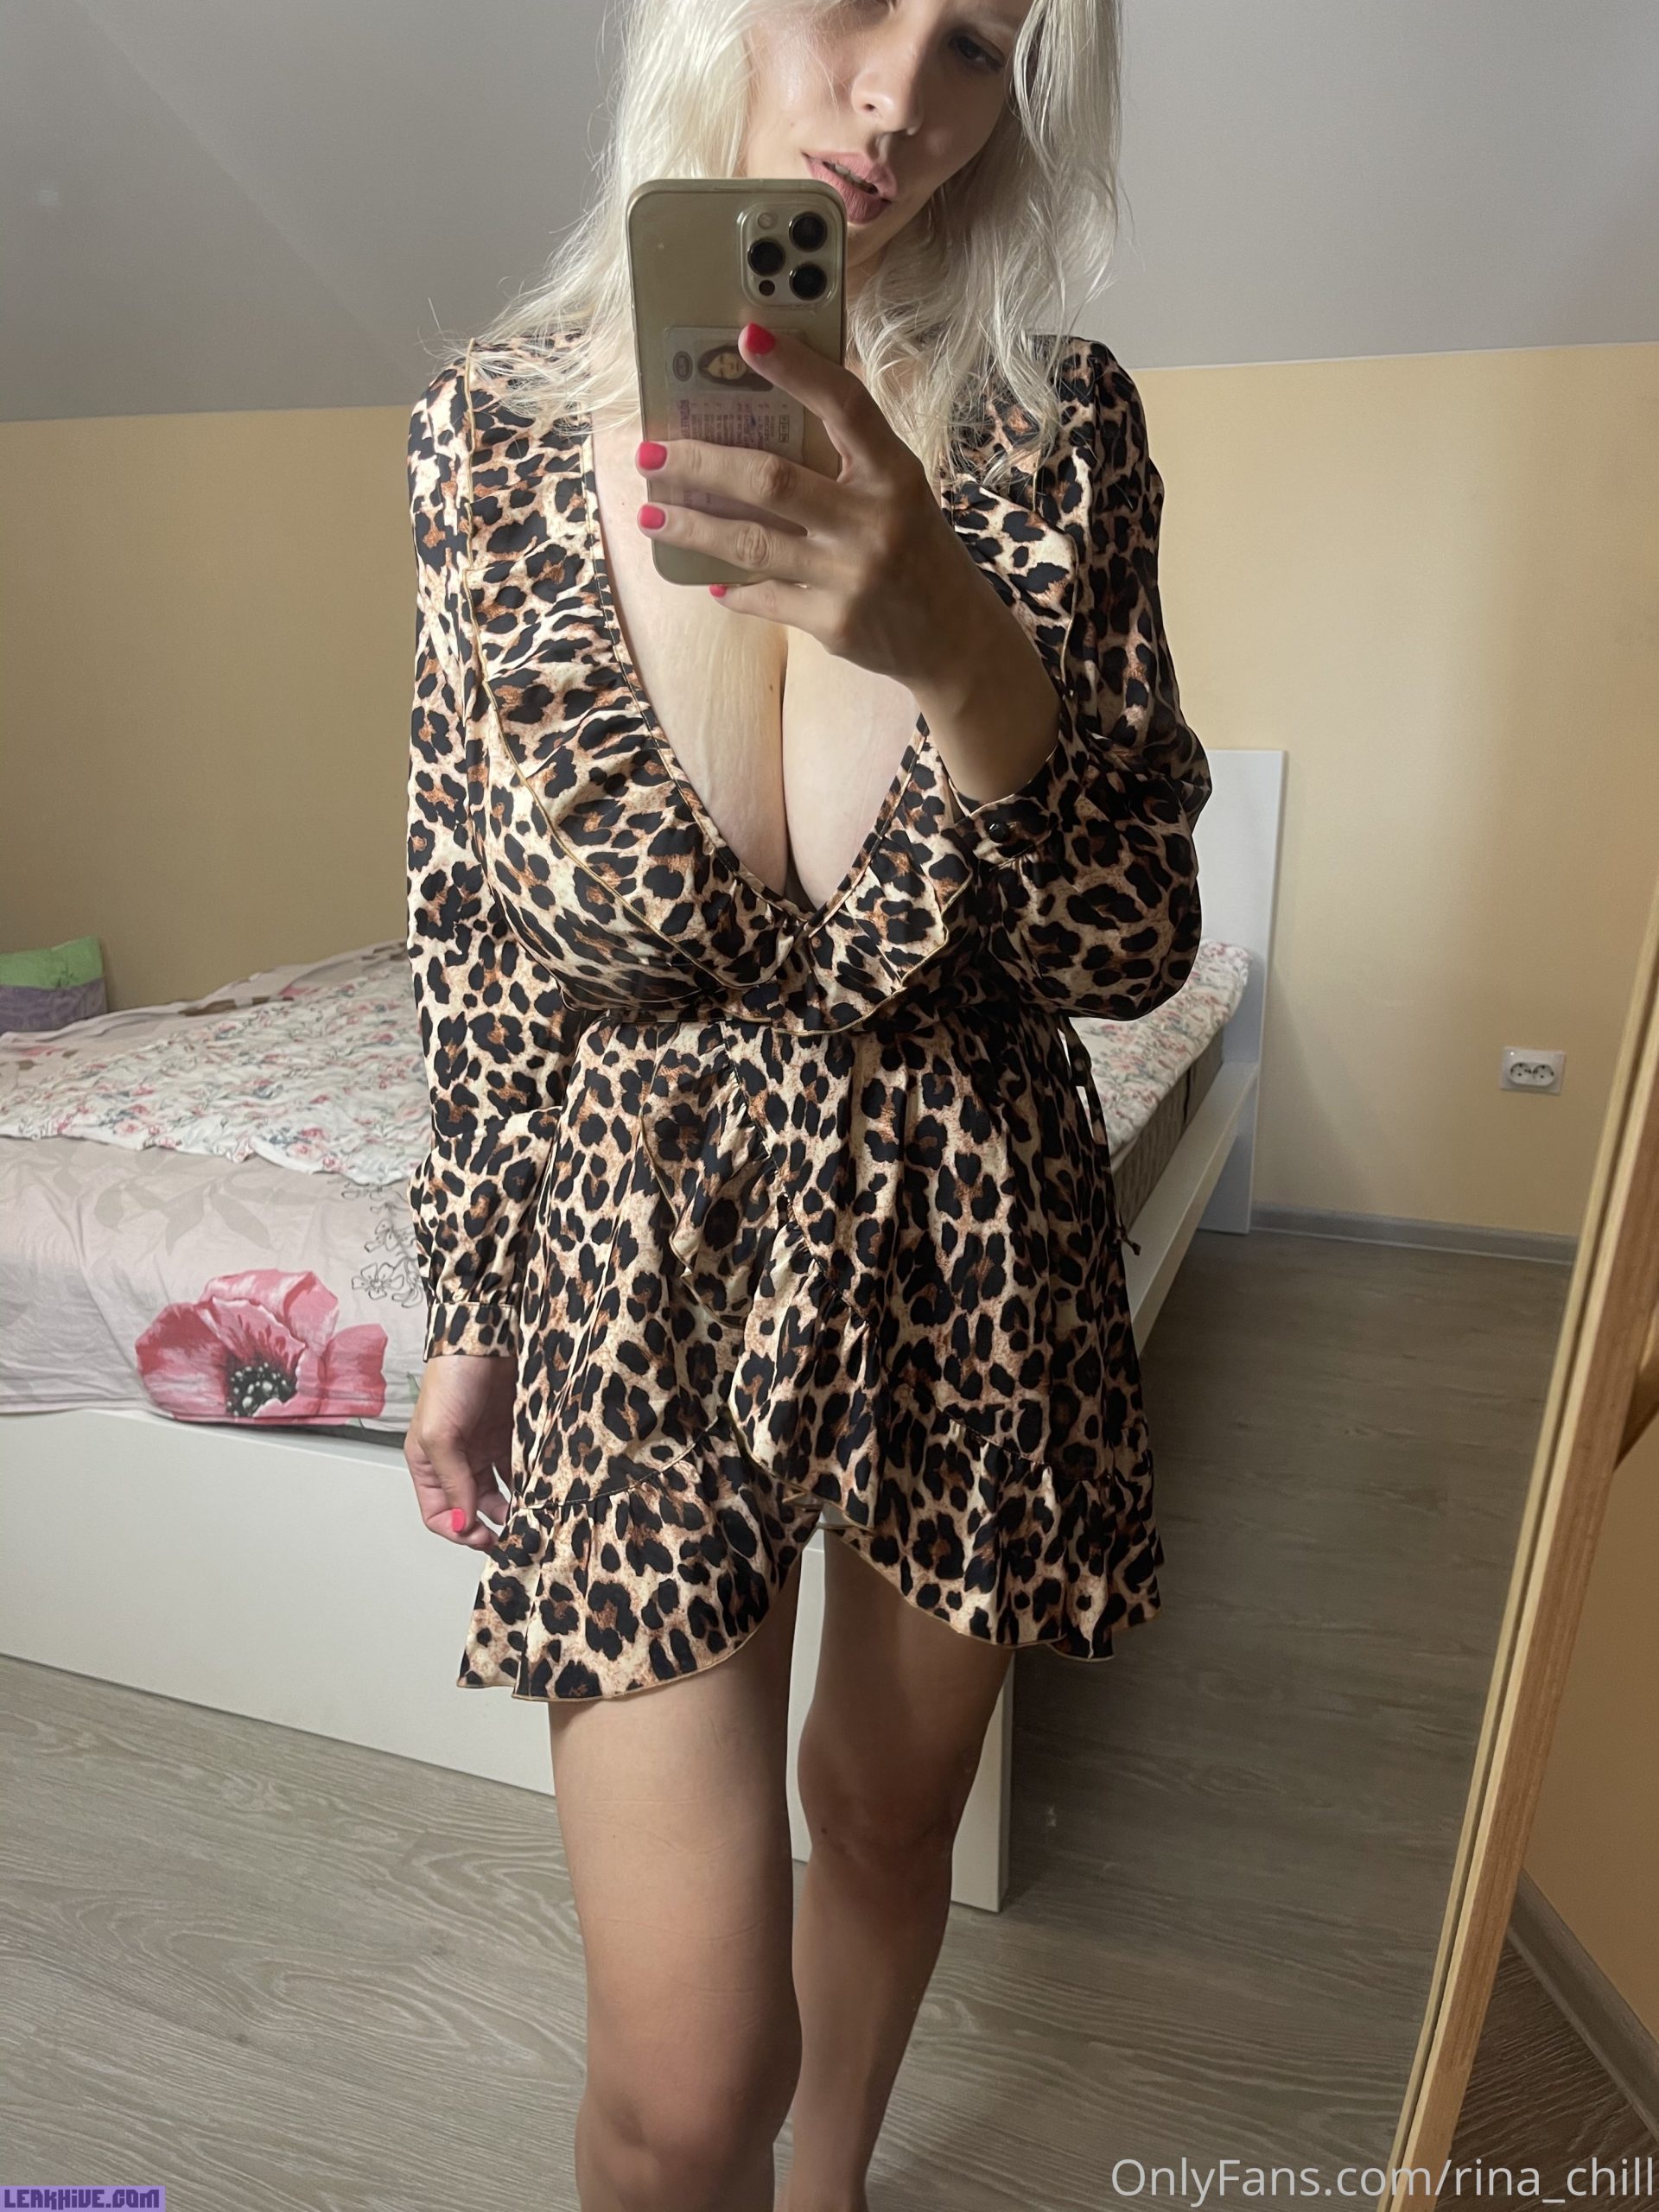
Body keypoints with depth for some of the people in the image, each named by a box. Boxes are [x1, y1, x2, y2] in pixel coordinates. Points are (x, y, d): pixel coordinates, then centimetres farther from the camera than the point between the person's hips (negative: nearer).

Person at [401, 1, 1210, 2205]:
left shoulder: (1057, 427, -6)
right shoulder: (497, 419, -5)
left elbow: (1132, 950, -12)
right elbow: (473, 926, 1)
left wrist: (951, 638, -31)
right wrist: (464, 1308, 6)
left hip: (971, 1251, 2)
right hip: (642, 1255, -1)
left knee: (889, 1805, 25)